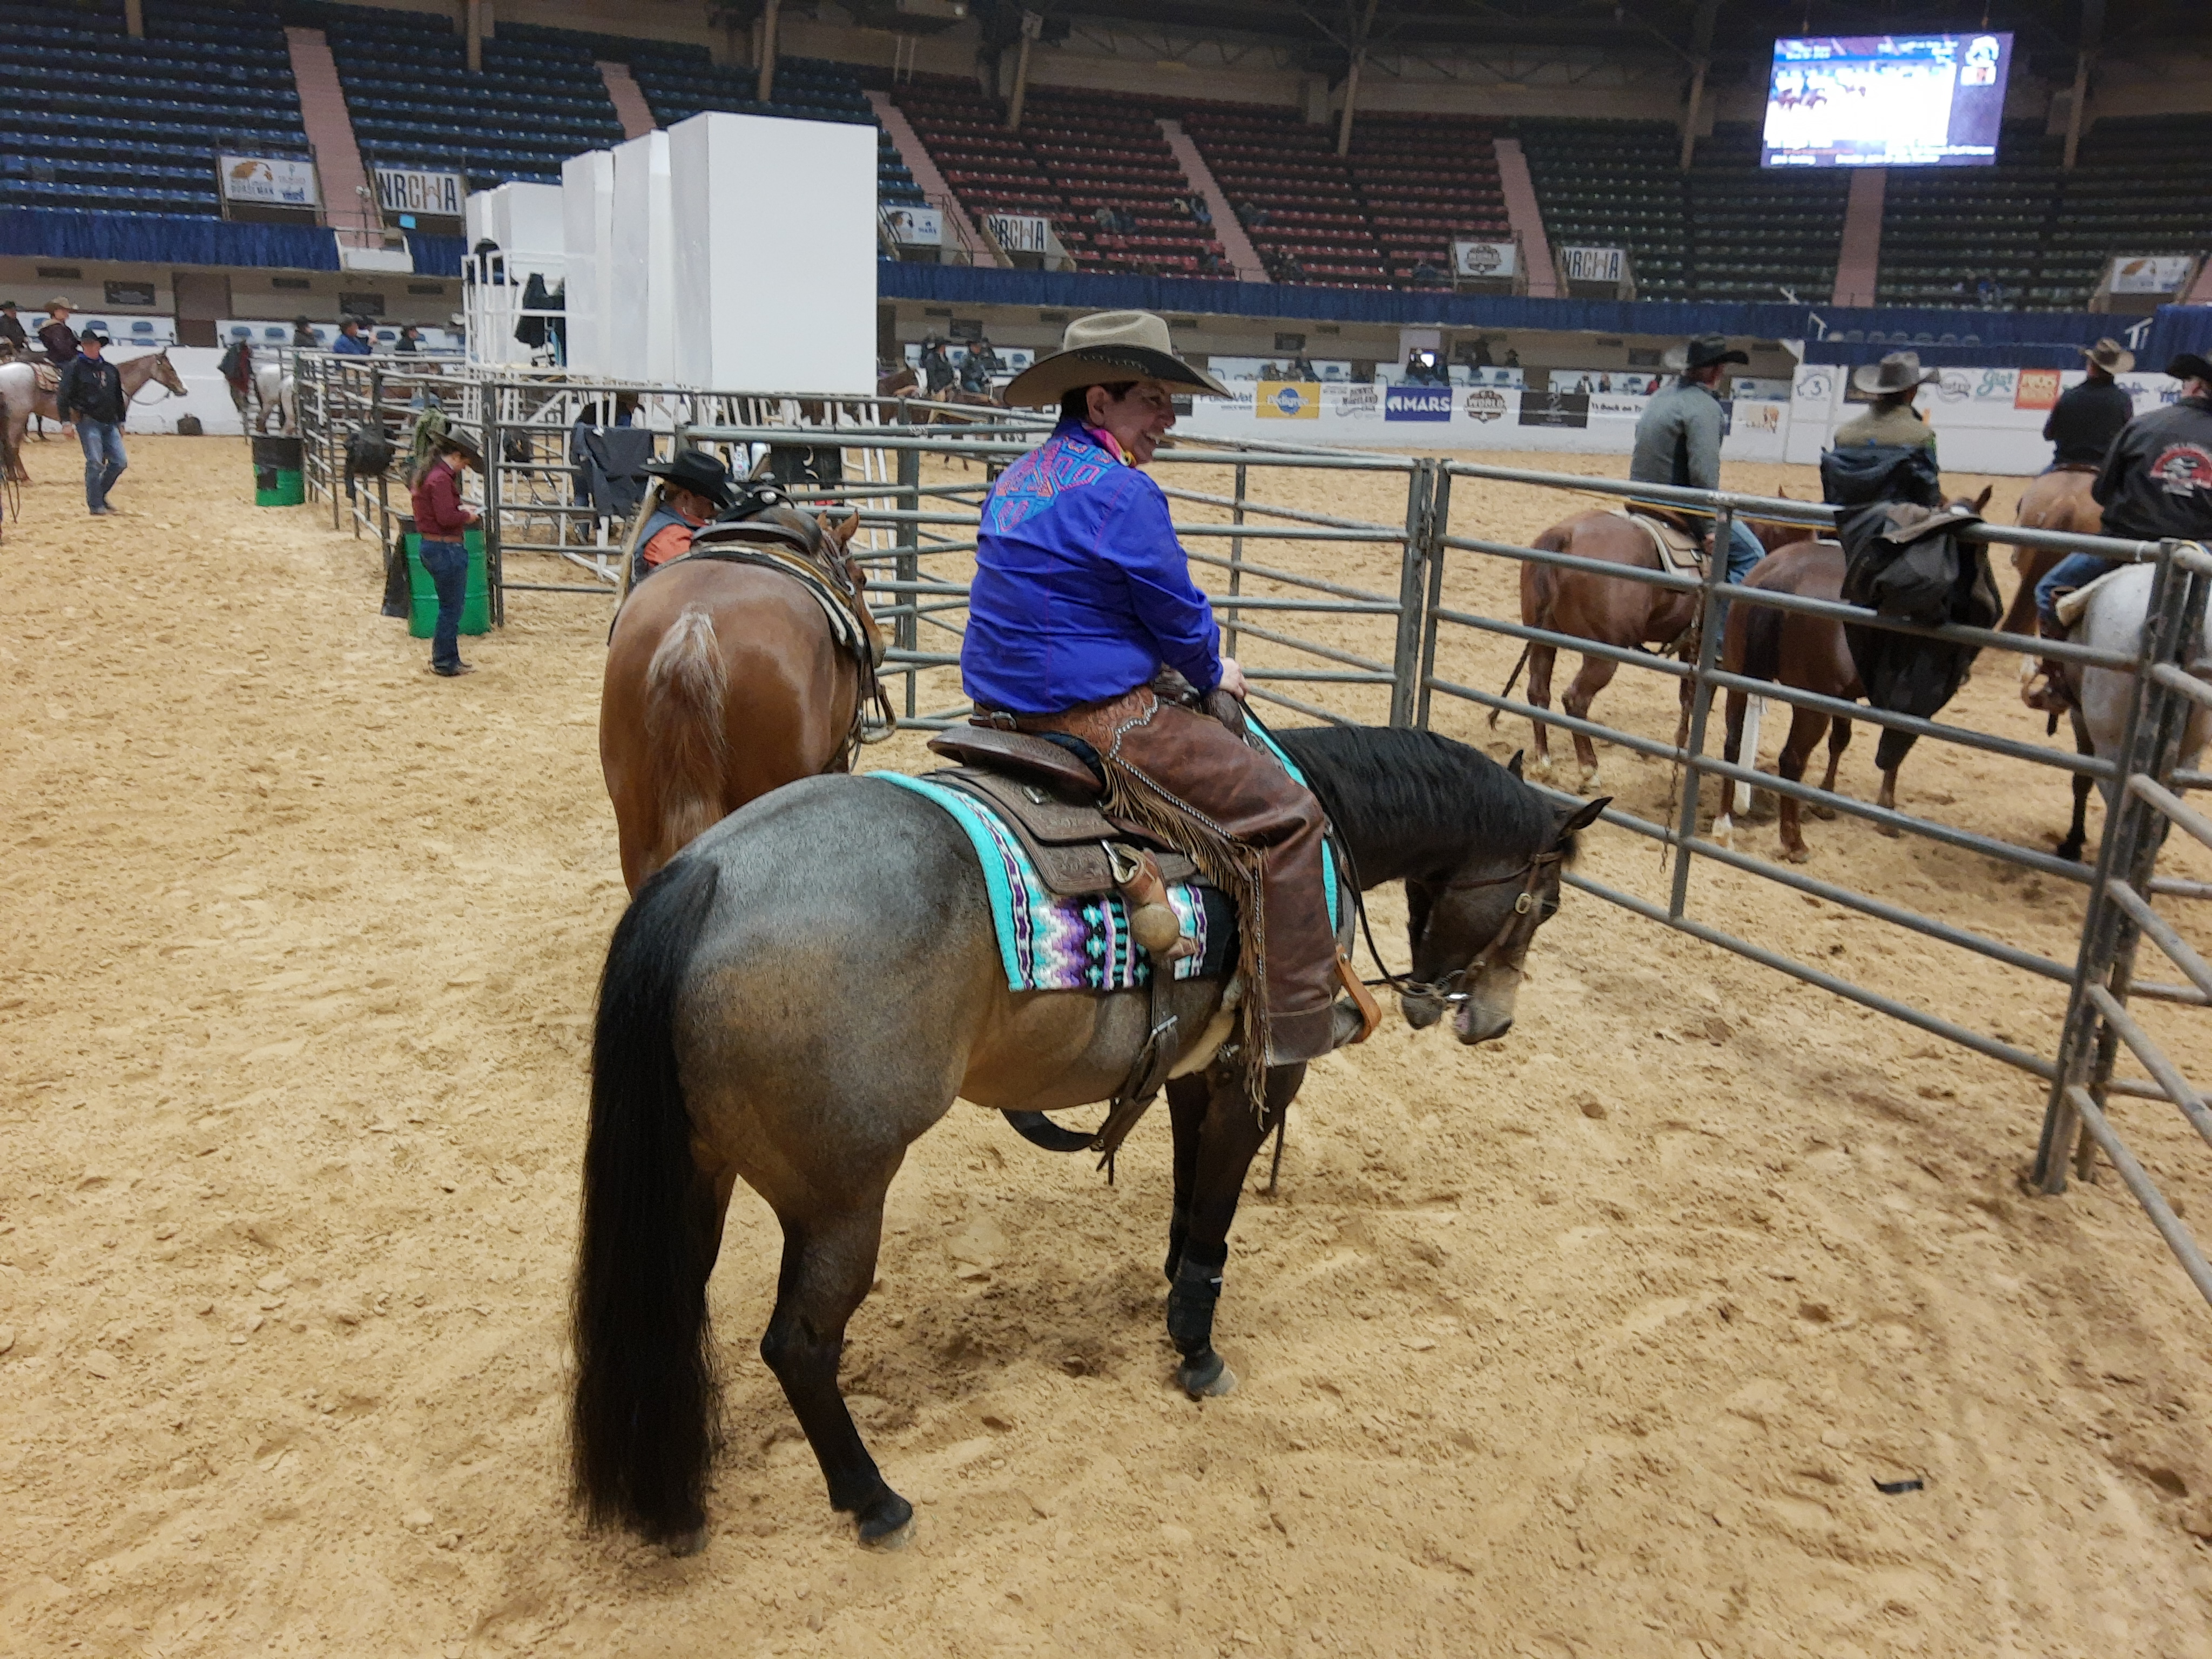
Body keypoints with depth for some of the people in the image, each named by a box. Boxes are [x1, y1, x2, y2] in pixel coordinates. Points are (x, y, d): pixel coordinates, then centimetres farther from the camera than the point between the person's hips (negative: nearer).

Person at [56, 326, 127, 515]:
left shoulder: (110, 369, 12)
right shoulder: (74, 367, -4)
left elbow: (119, 398, 21)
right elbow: (64, 396, -7)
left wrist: (120, 423, 20)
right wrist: (66, 422, -13)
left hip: (110, 423, 6)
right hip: (88, 422, -5)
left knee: (119, 462, 2)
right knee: (95, 463, -9)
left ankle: (101, 495, 22)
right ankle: (95, 505, 0)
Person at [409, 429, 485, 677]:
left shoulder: (428, 473, 12)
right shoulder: (441, 478, -20)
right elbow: (446, 517, -25)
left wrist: (461, 511, 11)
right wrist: (467, 516, -8)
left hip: (431, 546, 10)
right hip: (447, 550, -10)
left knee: (448, 606, 20)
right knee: (452, 607, 1)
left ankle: (443, 658, 29)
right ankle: (446, 663, 10)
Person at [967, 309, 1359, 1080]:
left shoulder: (1017, 480, 13)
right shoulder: (1122, 492, -17)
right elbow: (1182, 619, -11)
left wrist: (1188, 668, 23)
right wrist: (1214, 675, 11)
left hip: (1004, 715, 10)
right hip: (1097, 720, -10)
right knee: (1283, 813, -1)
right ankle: (1294, 1019, 3)